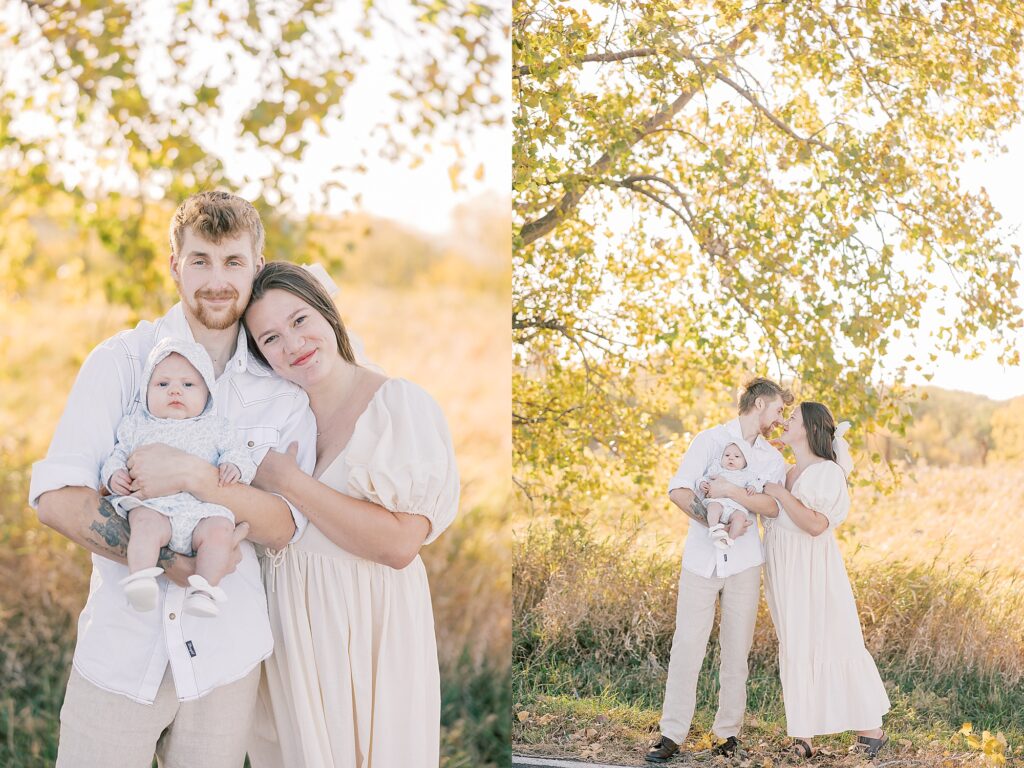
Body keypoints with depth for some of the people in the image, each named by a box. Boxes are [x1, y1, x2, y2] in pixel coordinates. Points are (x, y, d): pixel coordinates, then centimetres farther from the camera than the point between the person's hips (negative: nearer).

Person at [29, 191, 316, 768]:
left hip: (226, 655, 1)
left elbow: (285, 525, -5)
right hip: (120, 648, -1)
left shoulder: (284, 390, 3)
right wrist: (169, 562, -19)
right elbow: (56, 497, -10)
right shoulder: (122, 361, -2)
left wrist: (193, 475, -21)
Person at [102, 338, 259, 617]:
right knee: (146, 523, -35)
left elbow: (236, 452, 15)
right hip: (153, 506, -1)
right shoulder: (136, 425, 24)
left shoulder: (215, 427, 21)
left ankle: (203, 590, -32)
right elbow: (119, 454, 23)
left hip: (203, 510, 1)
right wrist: (114, 474, 0)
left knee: (220, 529, -30)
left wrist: (234, 466, -8)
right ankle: (140, 580, -44)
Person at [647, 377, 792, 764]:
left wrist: (730, 491, -21)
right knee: (687, 645, -4)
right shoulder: (710, 440, 0)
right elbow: (678, 489, -9)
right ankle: (671, 734, 1)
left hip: (744, 562, 3)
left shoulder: (772, 458, 10)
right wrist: (713, 521, -20)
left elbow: (772, 504, -8)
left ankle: (729, 732, 14)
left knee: (736, 649, 5)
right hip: (701, 557, -3)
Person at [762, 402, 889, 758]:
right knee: (796, 650, 7)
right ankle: (803, 735, 11)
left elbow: (816, 524, -22)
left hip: (813, 571, -7)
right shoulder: (786, 473, 11)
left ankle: (871, 728, 13)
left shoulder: (828, 472, -11)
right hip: (783, 573, 7)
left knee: (834, 645, 0)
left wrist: (781, 493, -18)